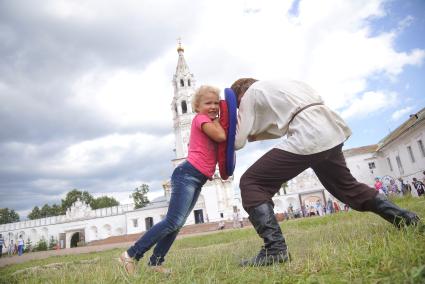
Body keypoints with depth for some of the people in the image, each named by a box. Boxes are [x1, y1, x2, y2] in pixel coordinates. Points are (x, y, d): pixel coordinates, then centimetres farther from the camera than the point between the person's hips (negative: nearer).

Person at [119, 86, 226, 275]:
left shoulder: (209, 122, 23)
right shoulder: (201, 118, -5)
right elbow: (221, 136, -18)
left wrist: (215, 118, 9)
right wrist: (216, 119, -1)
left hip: (197, 180, 10)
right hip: (187, 175, -10)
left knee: (176, 224, 8)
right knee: (173, 222, -13)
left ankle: (155, 262, 16)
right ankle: (131, 255, -7)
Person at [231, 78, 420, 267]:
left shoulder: (250, 94, 8)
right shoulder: (278, 85, 30)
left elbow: (238, 141, 4)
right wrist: (253, 133, 25)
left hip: (307, 138, -9)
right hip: (332, 133, 9)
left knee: (251, 183, -4)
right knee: (346, 186, 29)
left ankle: (275, 249, -12)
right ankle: (406, 219, 36)